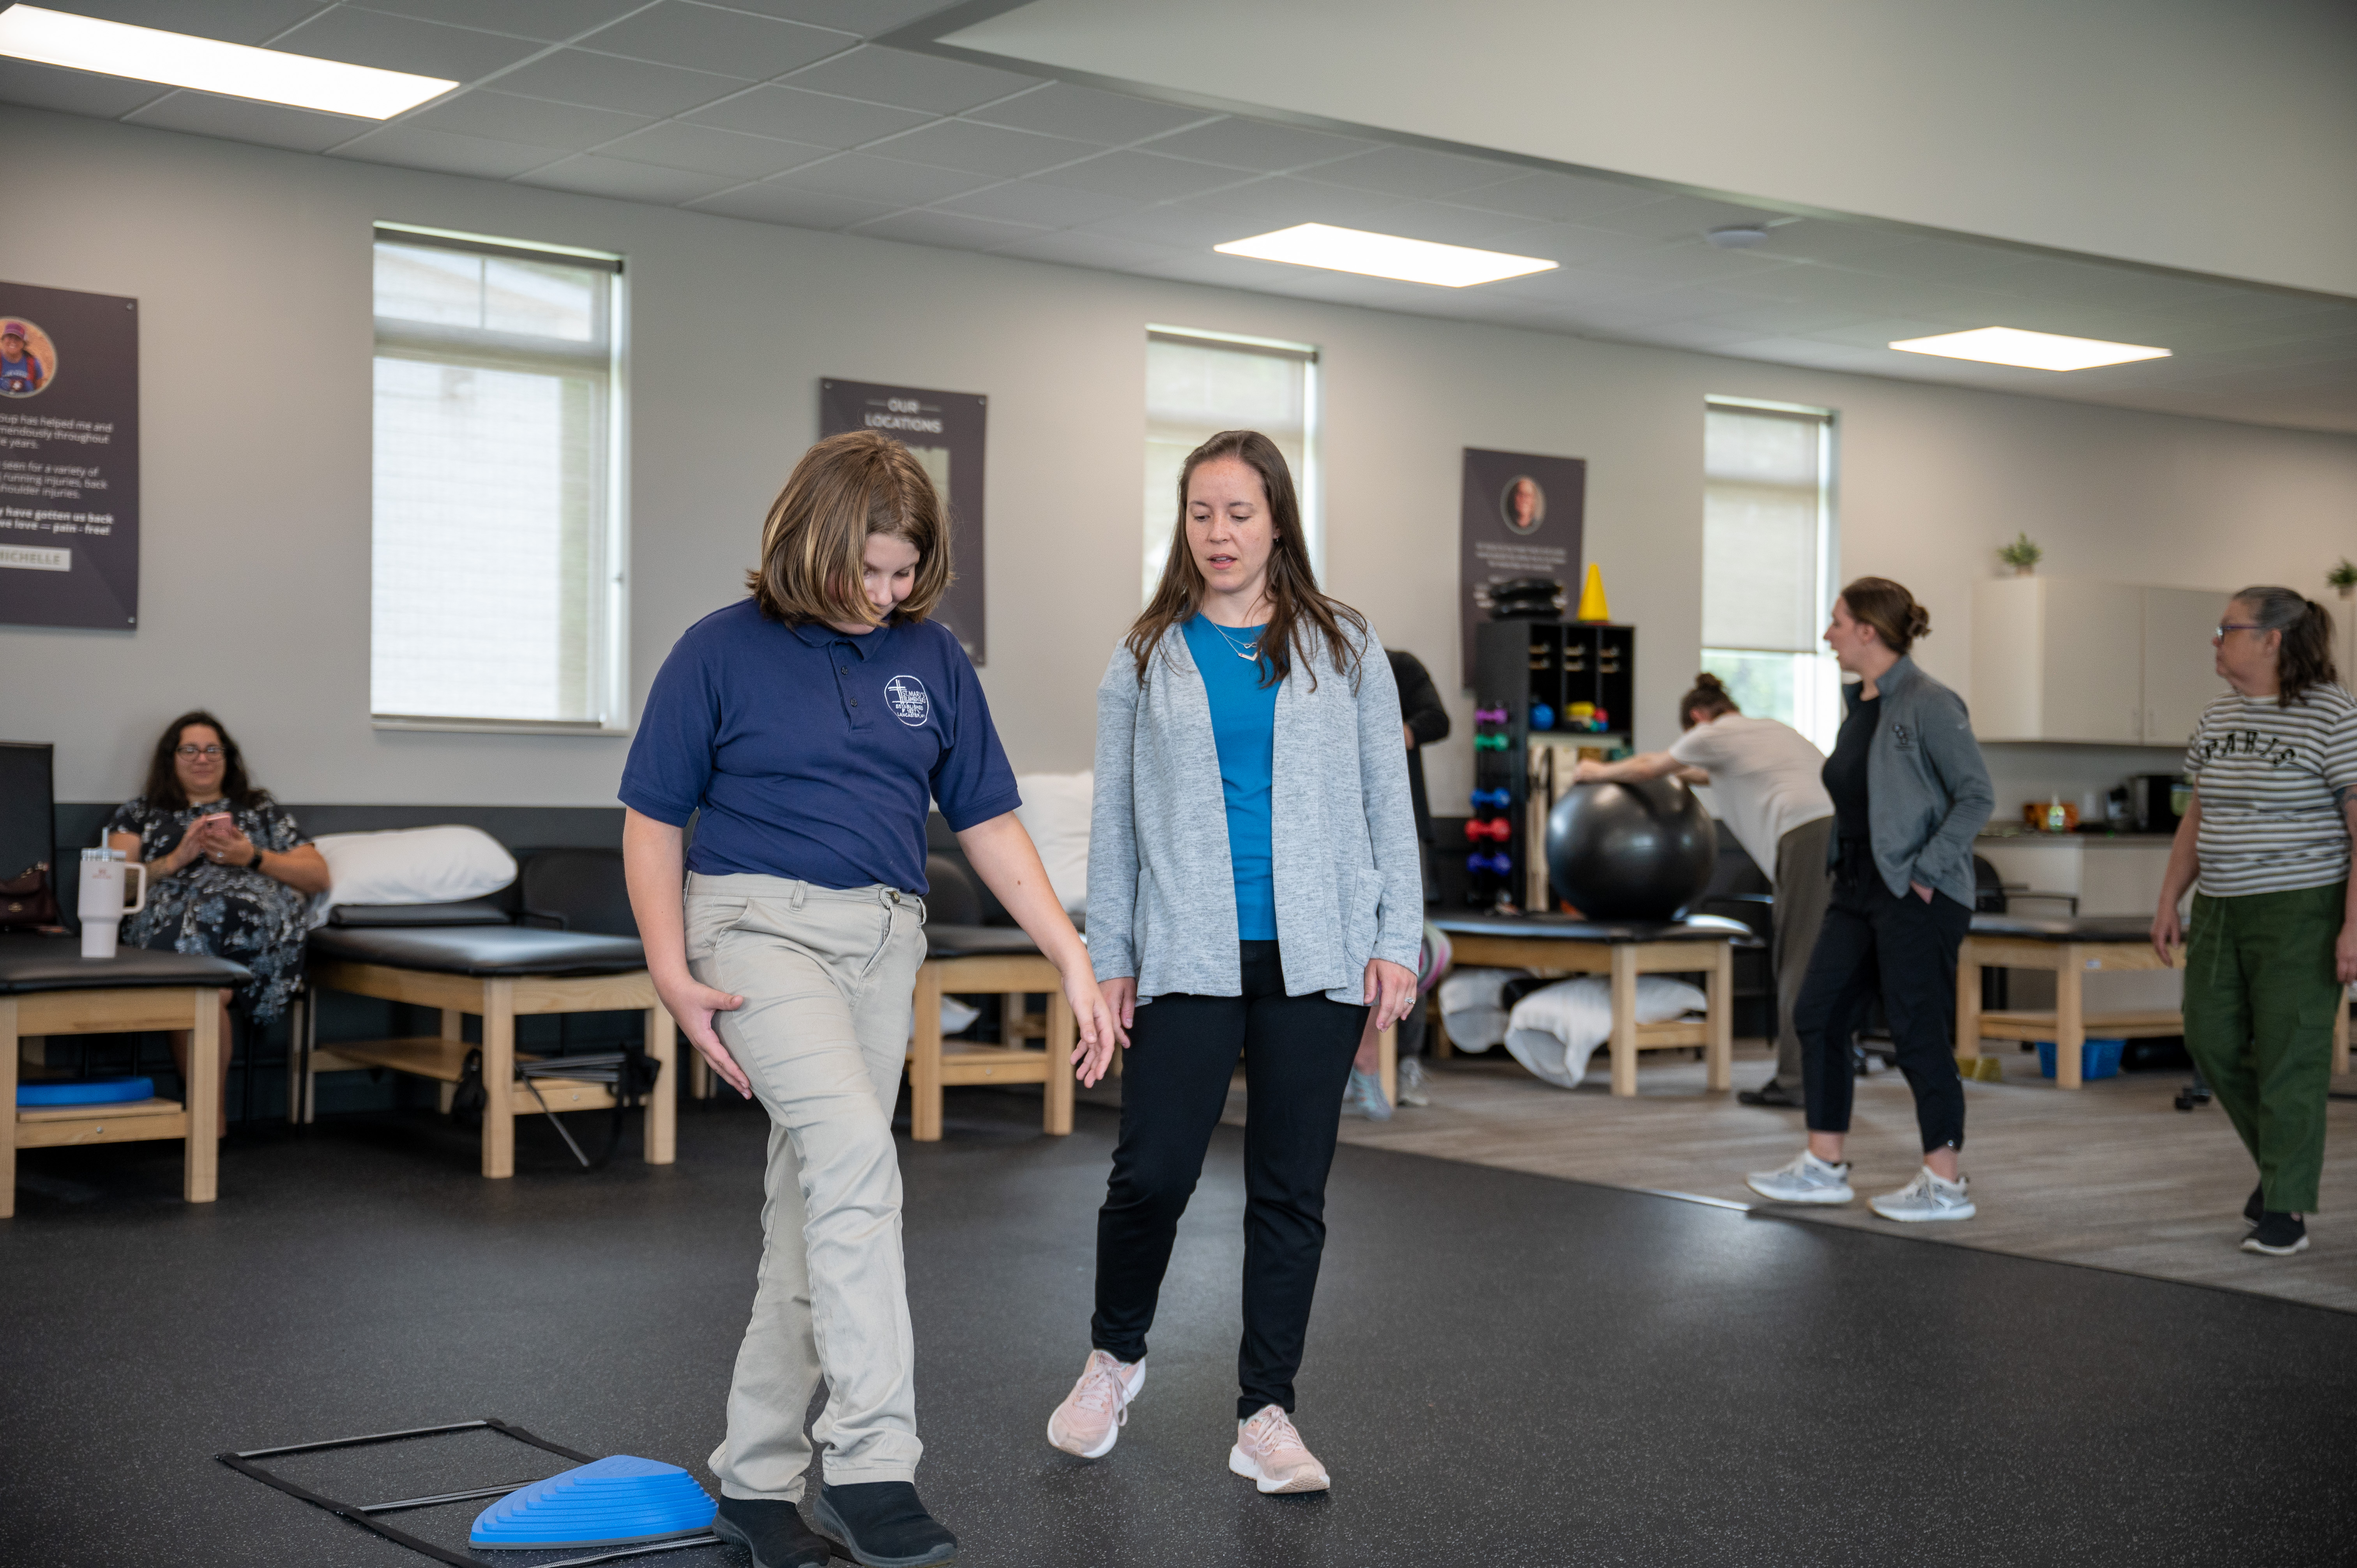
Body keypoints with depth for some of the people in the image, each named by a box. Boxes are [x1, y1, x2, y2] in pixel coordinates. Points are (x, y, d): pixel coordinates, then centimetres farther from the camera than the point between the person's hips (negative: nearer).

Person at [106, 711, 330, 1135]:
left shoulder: (262, 810, 29)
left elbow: (318, 877, 18)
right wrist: (178, 858, -1)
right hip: (167, 922, 0)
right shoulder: (139, 813, 29)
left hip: (258, 919, 0)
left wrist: (253, 858, 2)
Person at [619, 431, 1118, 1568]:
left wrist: (1072, 957, 4)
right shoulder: (723, 652, -3)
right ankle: (871, 1459, -23)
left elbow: (987, 820, 11)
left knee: (815, 1212, 8)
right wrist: (673, 974, -8)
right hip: (760, 923, -5)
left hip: (884, 938, 5)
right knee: (853, 1152, -26)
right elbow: (653, 820, 1)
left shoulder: (929, 655, 8)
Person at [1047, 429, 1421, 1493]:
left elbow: (1388, 801, 8)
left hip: (1315, 960, 1)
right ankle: (1114, 1360, 21)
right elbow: (1115, 817, 9)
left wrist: (1397, 938, 1)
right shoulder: (1147, 658, 8)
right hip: (1190, 957, 0)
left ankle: (1266, 1417, 16)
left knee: (1290, 1192, 5)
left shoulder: (1344, 649, 8)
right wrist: (1110, 956, 5)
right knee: (1151, 1173, -7)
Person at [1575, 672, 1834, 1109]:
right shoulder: (1771, 728, 30)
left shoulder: (1712, 734, 11)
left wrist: (1599, 773, 43)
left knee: (1801, 959, -7)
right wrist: (1689, 774, 65)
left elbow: (1649, 767, 27)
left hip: (1809, 834, -7)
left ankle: (1794, 1080, -8)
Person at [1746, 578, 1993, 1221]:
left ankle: (1945, 1185, 8)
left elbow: (1976, 794, -16)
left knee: (1919, 1034, -3)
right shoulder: (1860, 703, 12)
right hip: (1858, 886, 9)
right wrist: (1844, 864, 14)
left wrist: (1928, 869, -18)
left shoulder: (1927, 704, -15)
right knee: (1819, 1015, 10)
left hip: (1916, 896, -9)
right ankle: (1824, 1166, 19)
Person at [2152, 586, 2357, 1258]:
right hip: (2221, 912, 7)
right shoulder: (2217, 718, 10)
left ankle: (2286, 1209, 4)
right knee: (2213, 1043, 8)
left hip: (2300, 913, -7)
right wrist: (2170, 900, 13)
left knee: (2290, 1058, -4)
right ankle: (2281, 1158, 30)